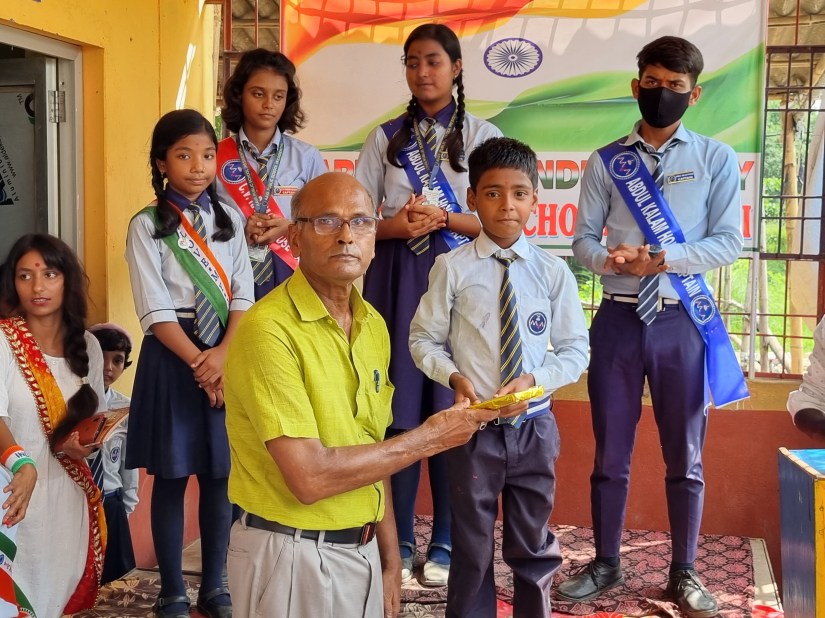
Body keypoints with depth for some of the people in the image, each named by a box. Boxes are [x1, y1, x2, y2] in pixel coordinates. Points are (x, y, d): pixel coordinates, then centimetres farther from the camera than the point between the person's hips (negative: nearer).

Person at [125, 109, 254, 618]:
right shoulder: (147, 226, -4)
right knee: (171, 476, 4)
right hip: (172, 357, -3)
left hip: (227, 355, 3)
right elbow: (156, 312, -10)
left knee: (220, 474, 8)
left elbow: (243, 295, 2)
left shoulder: (229, 219, 8)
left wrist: (223, 355, -12)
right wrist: (199, 365, -14)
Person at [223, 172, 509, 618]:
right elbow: (309, 477, -25)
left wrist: (389, 557, 9)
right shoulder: (268, 329, -21)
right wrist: (428, 438, -17)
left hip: (362, 549, 7)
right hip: (293, 556, -7)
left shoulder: (373, 325, 5)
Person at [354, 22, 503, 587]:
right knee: (398, 410, 2)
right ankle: (399, 541, 14)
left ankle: (445, 542, 14)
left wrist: (442, 218, -15)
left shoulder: (482, 134, 6)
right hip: (397, 279, 2)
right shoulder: (386, 137, 11)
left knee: (450, 409, 0)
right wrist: (394, 227, -13)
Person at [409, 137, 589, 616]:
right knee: (472, 546, 12)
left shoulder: (553, 271, -2)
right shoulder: (453, 267, -6)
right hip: (474, 424, -1)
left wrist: (535, 379, -15)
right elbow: (424, 339, 0)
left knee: (534, 545, 16)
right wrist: (455, 377, -17)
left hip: (534, 425, 2)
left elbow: (576, 348, 1)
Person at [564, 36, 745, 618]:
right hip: (618, 319, 1)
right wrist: (611, 259, -19)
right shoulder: (606, 161, 6)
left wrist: (664, 259, -17)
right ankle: (606, 565, 26)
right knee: (610, 453, 10)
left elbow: (729, 242, -4)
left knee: (685, 457, 9)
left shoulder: (717, 159, 3)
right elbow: (583, 240, 3)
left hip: (684, 321, -1)